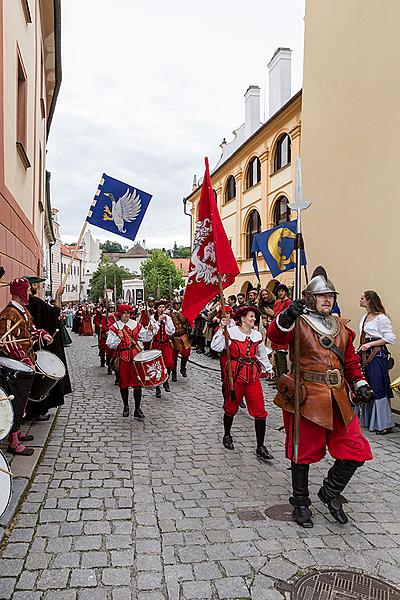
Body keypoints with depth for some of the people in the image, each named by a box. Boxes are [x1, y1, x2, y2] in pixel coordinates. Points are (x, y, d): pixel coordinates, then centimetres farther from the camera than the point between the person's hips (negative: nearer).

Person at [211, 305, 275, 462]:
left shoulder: (257, 335, 9)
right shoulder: (231, 332, -7)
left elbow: (262, 354, 23)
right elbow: (216, 347, -16)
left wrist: (268, 368, 32)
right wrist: (221, 329, -20)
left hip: (253, 375, 4)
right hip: (235, 374, -4)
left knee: (260, 411, -2)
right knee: (231, 407, 11)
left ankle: (260, 448, 7)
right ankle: (227, 436, 37)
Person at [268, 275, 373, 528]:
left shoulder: (341, 326, 14)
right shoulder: (299, 323, -5)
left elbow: (351, 361, 20)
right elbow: (276, 336, -25)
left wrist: (360, 383, 7)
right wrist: (287, 317, -43)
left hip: (339, 398, 6)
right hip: (307, 397, -6)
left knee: (357, 450, 5)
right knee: (304, 451, 7)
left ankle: (330, 492, 29)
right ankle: (301, 503, 28)